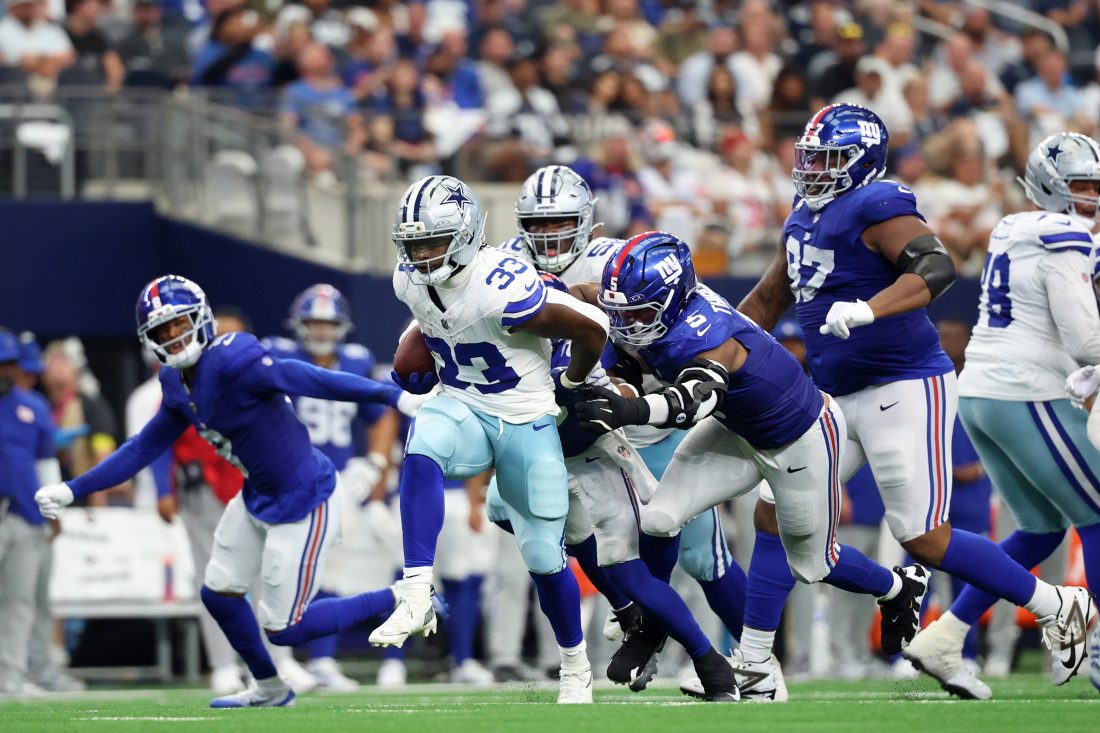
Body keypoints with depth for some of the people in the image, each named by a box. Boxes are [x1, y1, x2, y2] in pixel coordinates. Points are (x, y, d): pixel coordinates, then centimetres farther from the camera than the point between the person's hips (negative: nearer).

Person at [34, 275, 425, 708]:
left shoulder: (230, 361, -25)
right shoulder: (178, 386, 4)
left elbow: (304, 379, -35)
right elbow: (144, 449, 15)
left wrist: (391, 396, -44)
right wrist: (73, 491, 15)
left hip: (304, 502, -9)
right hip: (258, 497, 9)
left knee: (284, 629, -3)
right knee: (219, 593, 19)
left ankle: (401, 601, 12)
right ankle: (269, 689, 40)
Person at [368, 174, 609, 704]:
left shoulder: (501, 289, -29)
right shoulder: (411, 281, -7)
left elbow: (591, 331, -19)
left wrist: (571, 386, -2)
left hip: (526, 423, -4)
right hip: (461, 411, 4)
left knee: (543, 557, 4)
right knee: (420, 455, -32)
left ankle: (575, 666, 28)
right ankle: (416, 599, -36)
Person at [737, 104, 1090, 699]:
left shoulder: (875, 206, -14)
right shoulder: (804, 221, 14)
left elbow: (936, 267, -30)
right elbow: (767, 299, 27)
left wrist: (867, 310, -42)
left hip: (904, 391, -9)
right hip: (838, 398, 9)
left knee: (926, 542, -9)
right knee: (775, 512, 4)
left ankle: (1058, 607, 8)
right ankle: (753, 664, 10)